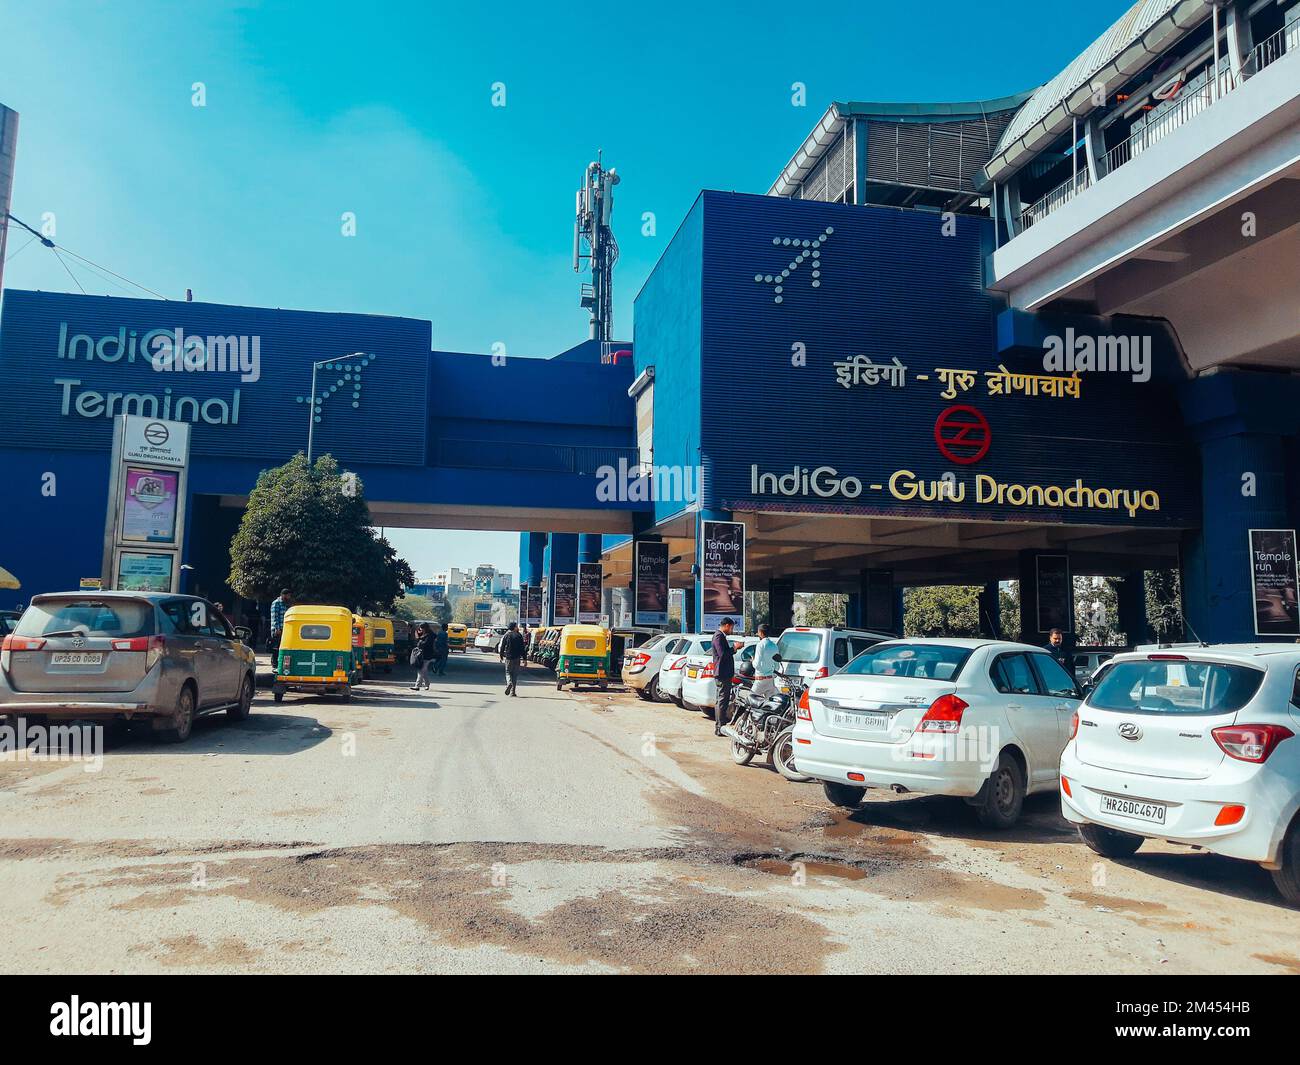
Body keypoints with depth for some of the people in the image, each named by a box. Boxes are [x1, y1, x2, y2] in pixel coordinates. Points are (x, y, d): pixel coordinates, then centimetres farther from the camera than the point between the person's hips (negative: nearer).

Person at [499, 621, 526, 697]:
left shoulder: (506, 635, -1)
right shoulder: (519, 636, -1)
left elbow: (501, 646, 0)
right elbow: (522, 648, -1)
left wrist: (501, 656, 13)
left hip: (508, 657, 0)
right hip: (517, 658, 0)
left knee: (508, 672, 11)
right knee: (515, 673, 7)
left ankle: (509, 683, -21)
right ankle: (512, 692, 6)